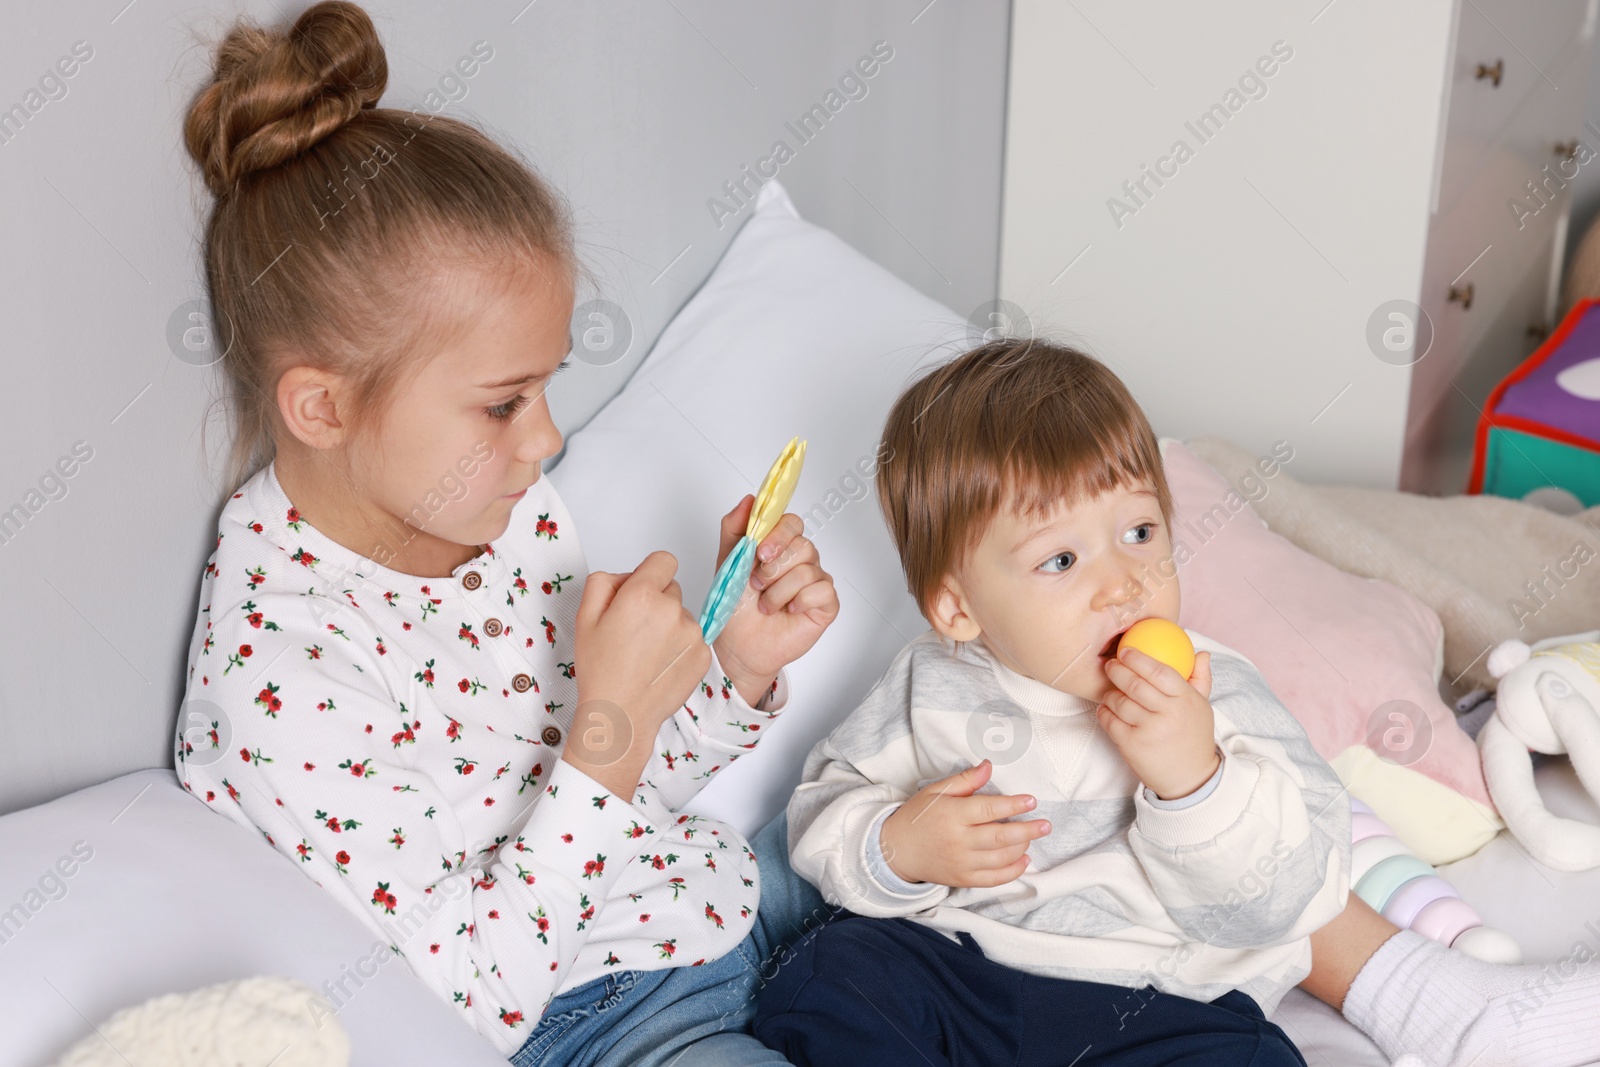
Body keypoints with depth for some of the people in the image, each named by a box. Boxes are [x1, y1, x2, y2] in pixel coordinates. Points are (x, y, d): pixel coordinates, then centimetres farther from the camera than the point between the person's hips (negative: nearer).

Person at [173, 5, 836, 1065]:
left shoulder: (501, 503, -6)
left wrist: (742, 664, -13)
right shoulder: (275, 674, -28)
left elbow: (630, 795, 6)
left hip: (733, 886, 7)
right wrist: (611, 726, -30)